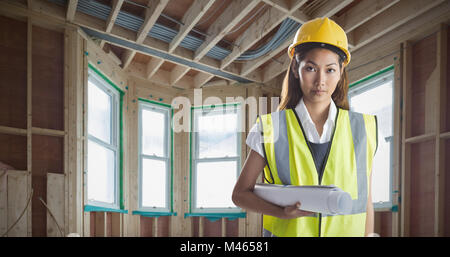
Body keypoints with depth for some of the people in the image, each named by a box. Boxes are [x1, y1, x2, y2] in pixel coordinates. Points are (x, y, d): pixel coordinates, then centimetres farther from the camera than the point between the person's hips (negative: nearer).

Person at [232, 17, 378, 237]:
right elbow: (240, 194, 1)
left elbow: (365, 201, 8)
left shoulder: (363, 130, 4)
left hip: (346, 230, 2)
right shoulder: (271, 128, -2)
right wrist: (282, 212, -13)